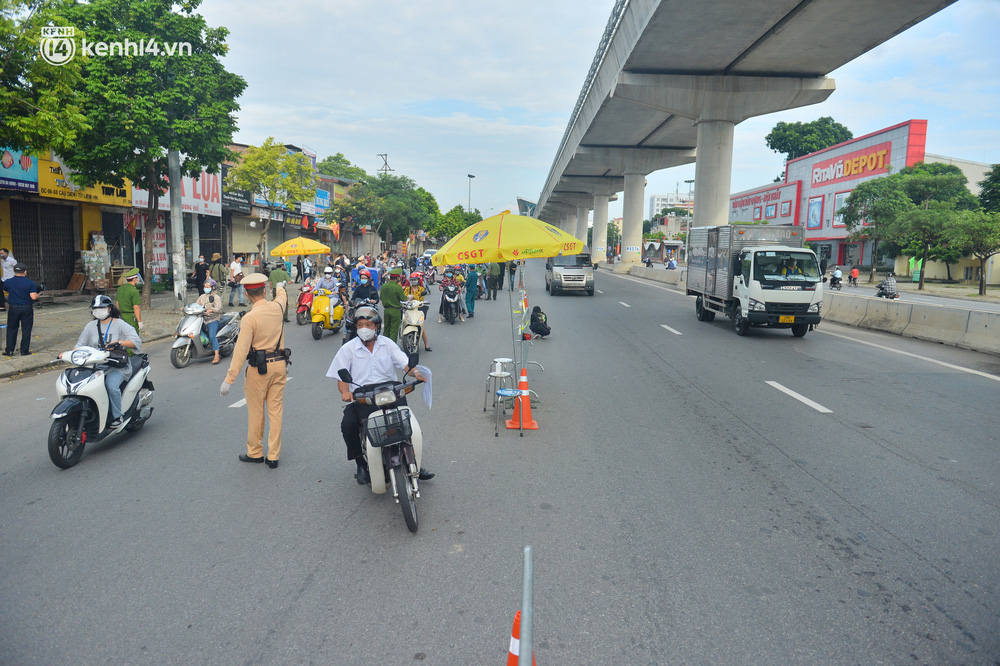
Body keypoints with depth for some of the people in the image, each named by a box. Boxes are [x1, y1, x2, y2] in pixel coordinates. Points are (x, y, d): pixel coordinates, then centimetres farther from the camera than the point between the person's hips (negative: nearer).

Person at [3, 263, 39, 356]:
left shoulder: (8, 282, -1)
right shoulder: (30, 283, -10)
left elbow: (5, 291, 19)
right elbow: (34, 297, -17)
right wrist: (37, 295, 4)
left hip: (13, 309, 2)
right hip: (27, 309, -2)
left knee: (11, 330, 12)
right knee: (26, 330, 6)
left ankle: (9, 350, 14)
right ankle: (24, 351, 8)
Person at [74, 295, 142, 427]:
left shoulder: (120, 325, 1)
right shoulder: (91, 326, 16)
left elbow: (137, 342, -10)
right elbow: (80, 345, 15)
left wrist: (118, 342, -24)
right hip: (96, 365, 5)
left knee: (111, 384, -32)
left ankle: (116, 417, -17)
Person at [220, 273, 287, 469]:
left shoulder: (249, 318, -16)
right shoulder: (276, 307, -1)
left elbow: (241, 350, -19)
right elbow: (282, 297, 27)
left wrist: (229, 379, -16)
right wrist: (280, 289, 52)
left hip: (259, 368, -5)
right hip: (279, 365, 5)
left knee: (256, 412, 9)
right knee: (275, 411, 7)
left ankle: (255, 452, 23)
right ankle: (273, 456, 12)